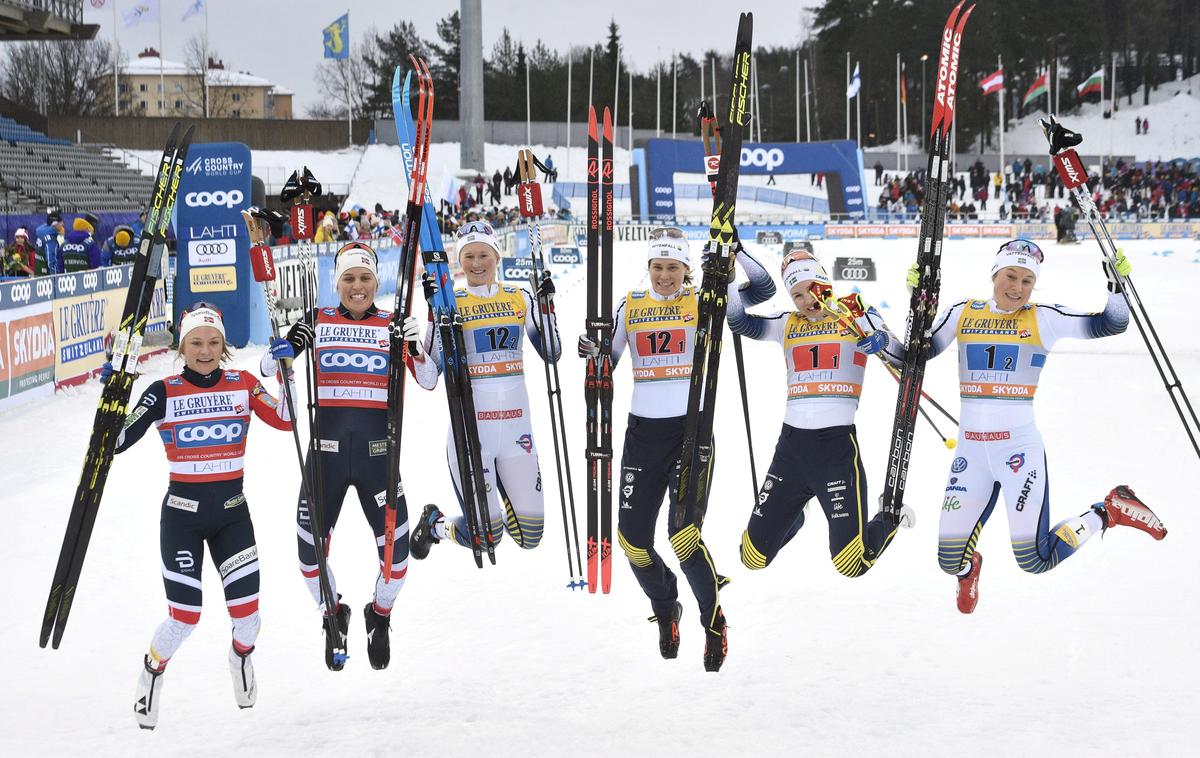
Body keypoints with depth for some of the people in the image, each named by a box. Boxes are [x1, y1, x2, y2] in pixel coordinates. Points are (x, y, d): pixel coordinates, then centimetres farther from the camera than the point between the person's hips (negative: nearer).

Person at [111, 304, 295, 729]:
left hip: (232, 513, 2)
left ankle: (241, 655, 35)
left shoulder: (243, 385, 1)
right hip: (182, 514, -2)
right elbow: (117, 441, -11)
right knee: (185, 618, -5)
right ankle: (152, 674, 28)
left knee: (246, 611, -3)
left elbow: (286, 420, -10)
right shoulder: (164, 393, -5)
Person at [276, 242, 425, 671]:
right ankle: (334, 615, 30)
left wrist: (416, 349, -16)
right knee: (310, 553, 0)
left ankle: (380, 615, 28)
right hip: (327, 453, 0)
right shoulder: (317, 322, 5)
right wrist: (288, 344, -15)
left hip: (378, 454, 0)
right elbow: (268, 369, 4)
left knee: (397, 554, -4)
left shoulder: (394, 326, 7)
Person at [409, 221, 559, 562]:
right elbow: (428, 379, -7)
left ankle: (499, 485, 37)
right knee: (486, 536, -7)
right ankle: (434, 525, 25)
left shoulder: (520, 298, 7)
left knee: (530, 537, 6)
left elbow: (551, 354, 9)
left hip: (516, 427, 4)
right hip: (470, 428, -3)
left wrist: (547, 303, -1)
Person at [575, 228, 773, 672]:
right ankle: (665, 609, 32)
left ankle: (714, 622, 7)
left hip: (691, 428, -4)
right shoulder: (630, 307, 9)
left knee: (684, 535, -15)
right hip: (643, 431, 4)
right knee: (633, 537, 4)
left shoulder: (703, 302, 1)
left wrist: (735, 250, -17)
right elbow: (608, 362, 11)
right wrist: (592, 352, -10)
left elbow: (763, 290, -7)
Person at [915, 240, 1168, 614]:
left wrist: (1116, 285, -16)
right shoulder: (963, 314, 6)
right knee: (950, 561, 4)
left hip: (1020, 445, -3)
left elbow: (1110, 325, -1)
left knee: (1035, 561, -6)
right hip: (971, 448, 3)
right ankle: (970, 567, 43)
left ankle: (1107, 512, 19)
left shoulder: (1043, 319, 0)